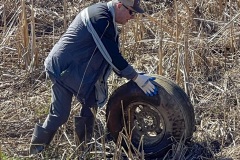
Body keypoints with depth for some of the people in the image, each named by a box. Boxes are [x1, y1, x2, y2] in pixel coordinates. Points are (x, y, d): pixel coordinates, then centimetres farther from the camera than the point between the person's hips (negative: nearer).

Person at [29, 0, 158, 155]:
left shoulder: (104, 16, 9)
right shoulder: (100, 19, -23)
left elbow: (112, 53, 15)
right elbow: (112, 56, -24)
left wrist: (133, 74, 10)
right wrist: (137, 78, -18)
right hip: (63, 69, -10)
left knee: (91, 102, 11)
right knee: (60, 114, -3)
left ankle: (84, 143, 23)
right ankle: (37, 149, 12)